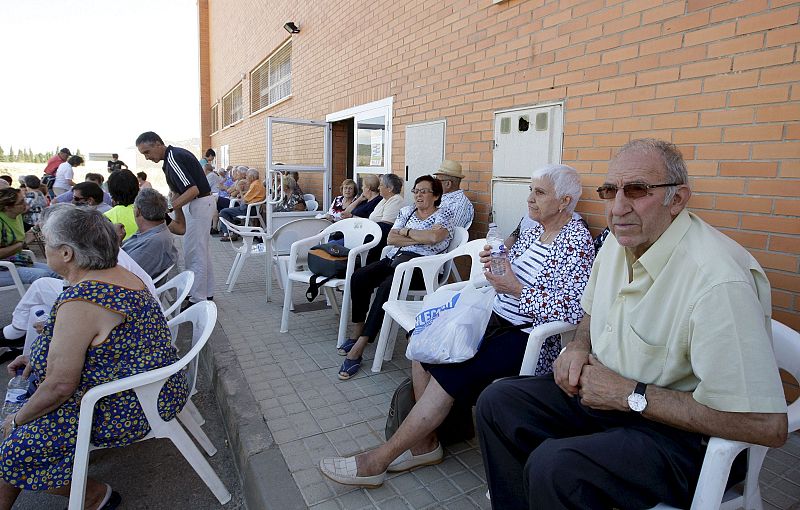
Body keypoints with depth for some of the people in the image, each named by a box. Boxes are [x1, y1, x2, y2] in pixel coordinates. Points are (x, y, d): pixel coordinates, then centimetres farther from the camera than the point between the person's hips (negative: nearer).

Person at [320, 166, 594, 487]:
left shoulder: (576, 241, -13)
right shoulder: (535, 230, 12)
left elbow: (569, 313, -22)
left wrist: (516, 289, -21)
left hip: (529, 338, -9)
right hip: (497, 319, 9)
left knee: (451, 371, -23)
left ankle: (379, 460, -12)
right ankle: (424, 443, 3)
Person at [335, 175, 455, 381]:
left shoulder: (444, 214, 6)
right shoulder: (407, 211, 21)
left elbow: (434, 237, -15)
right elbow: (391, 238, 8)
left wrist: (406, 231, -1)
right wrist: (420, 239, -3)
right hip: (394, 258, 6)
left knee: (386, 286, -33)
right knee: (359, 277, -21)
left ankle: (358, 348, -29)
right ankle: (357, 333, -9)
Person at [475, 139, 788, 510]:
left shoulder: (719, 280, -27)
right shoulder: (618, 241, 1)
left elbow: (768, 425, -27)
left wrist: (631, 395, -22)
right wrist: (579, 346, -4)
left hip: (685, 434, -8)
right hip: (600, 392, 8)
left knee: (553, 465, -31)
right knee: (497, 402, -2)